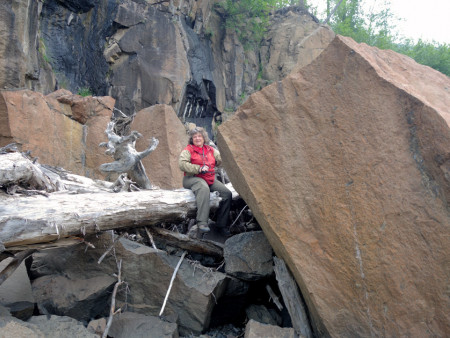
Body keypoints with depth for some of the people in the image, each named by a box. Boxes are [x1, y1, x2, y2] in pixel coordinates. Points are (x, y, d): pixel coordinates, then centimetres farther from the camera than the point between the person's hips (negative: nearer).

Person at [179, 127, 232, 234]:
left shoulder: (210, 150, 20)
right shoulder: (188, 150, 4)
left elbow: (221, 159, 17)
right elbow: (182, 164, -12)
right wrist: (198, 168, -18)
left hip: (210, 178, 6)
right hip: (193, 178, -5)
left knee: (227, 193, -14)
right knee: (204, 188, -40)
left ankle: (222, 224, -5)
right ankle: (202, 222, -43)